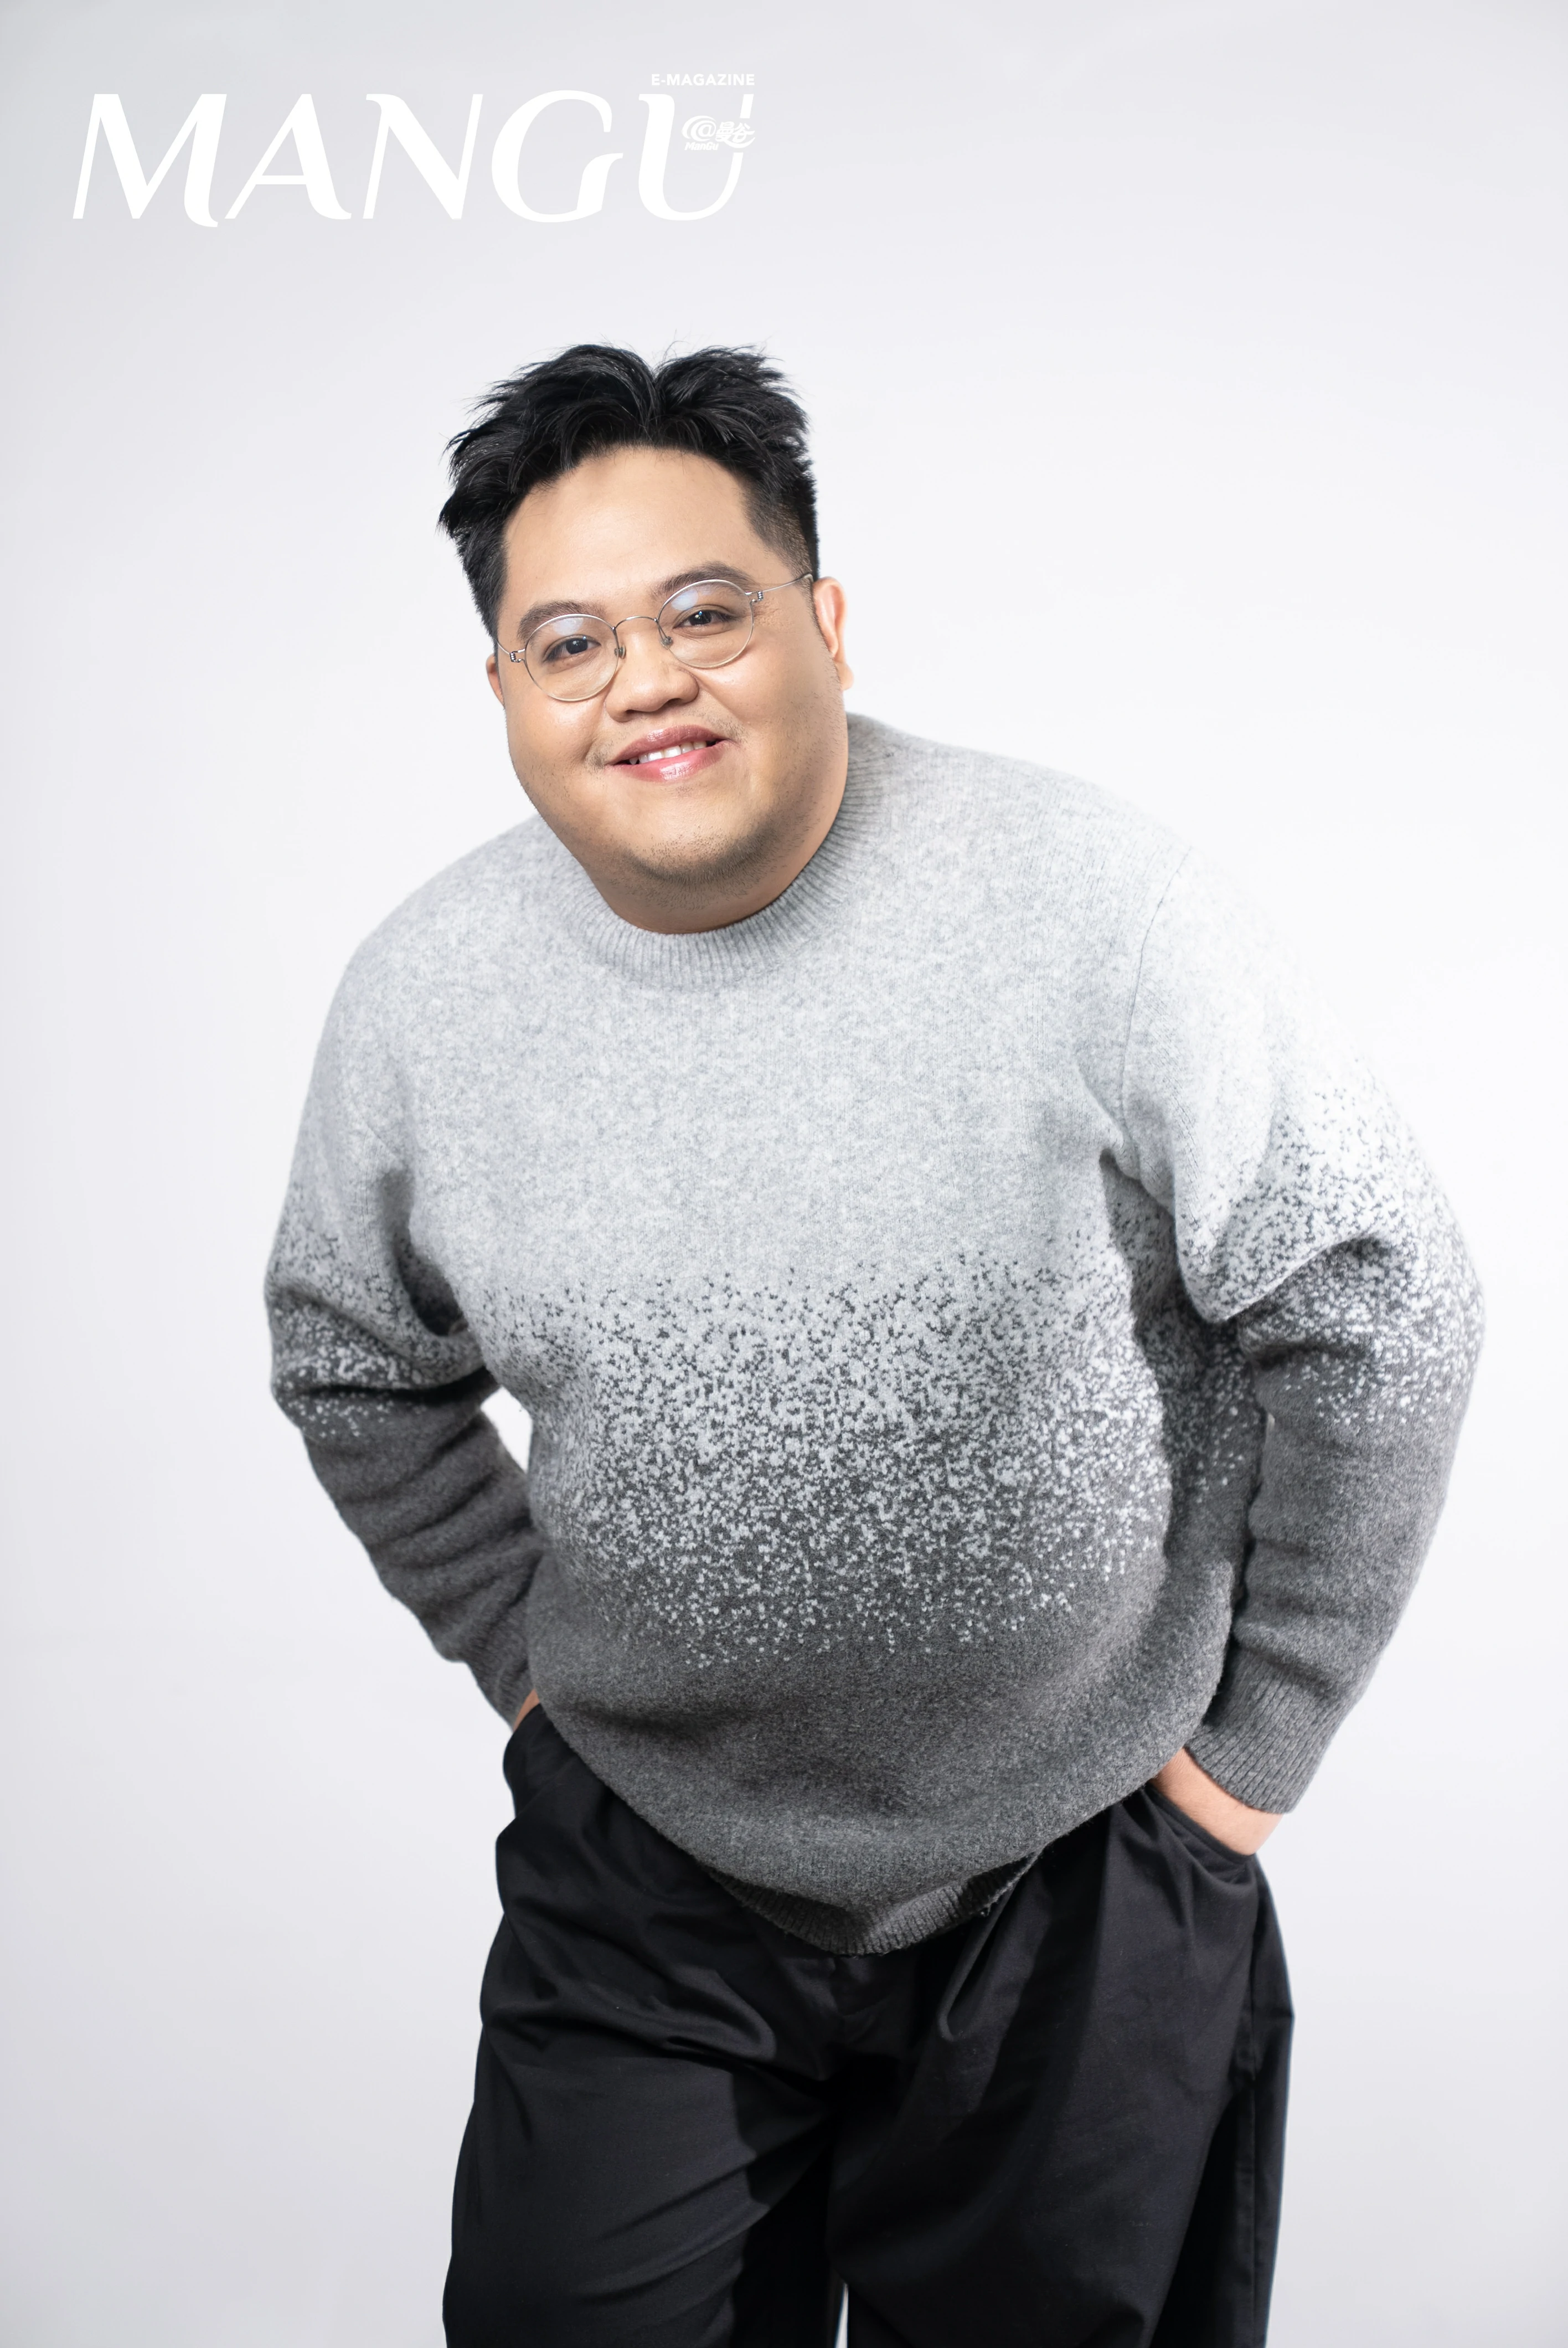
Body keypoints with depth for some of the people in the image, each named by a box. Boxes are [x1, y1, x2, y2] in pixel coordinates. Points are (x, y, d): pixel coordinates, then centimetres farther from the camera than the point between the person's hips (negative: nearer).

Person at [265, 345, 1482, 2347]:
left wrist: (1261, 1733, -5)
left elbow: (1378, 1310, -11)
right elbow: (350, 1366, 10)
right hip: (644, 1887, 2)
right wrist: (521, 1650, 7)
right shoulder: (419, 998, -8)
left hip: (1086, 1881, -1)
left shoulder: (1089, 904, -19)